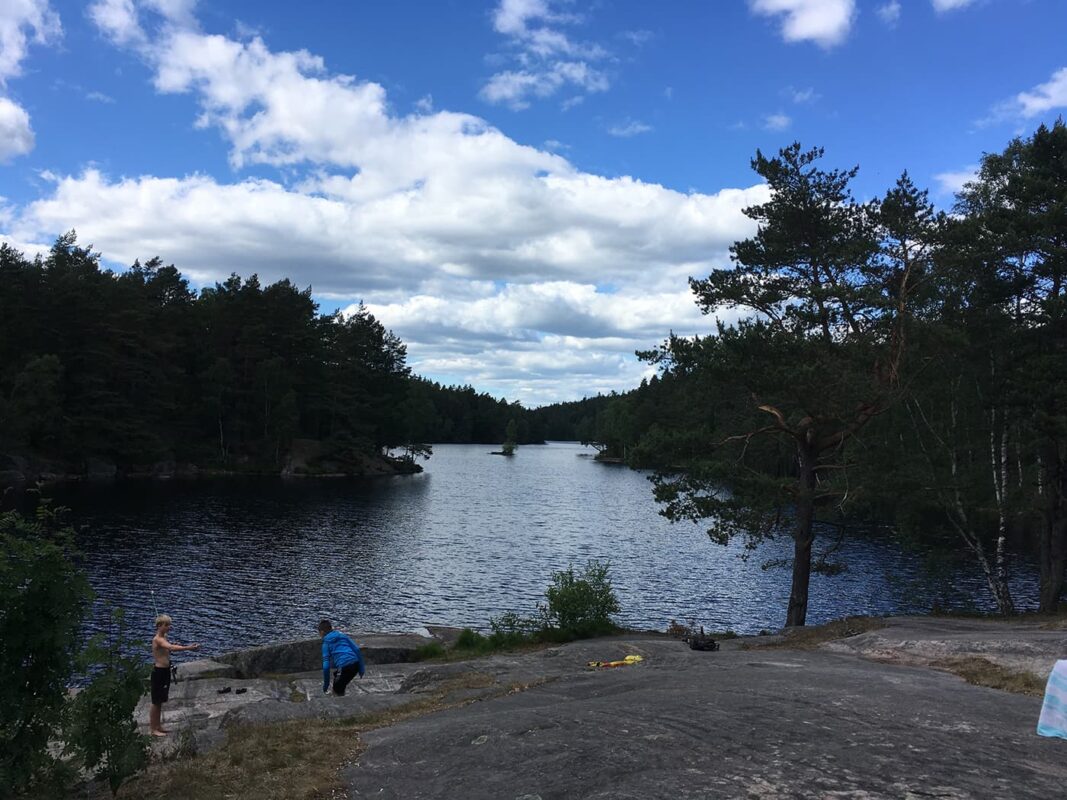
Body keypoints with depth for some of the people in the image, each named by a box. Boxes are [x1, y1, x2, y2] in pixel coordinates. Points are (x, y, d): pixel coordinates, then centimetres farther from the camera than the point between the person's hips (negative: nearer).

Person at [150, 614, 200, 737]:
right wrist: (188, 647, -42)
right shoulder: (157, 639, -20)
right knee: (156, 702, 1)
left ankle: (158, 726, 26)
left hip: (165, 671, 9)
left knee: (160, 701, 17)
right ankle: (153, 729, 10)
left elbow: (172, 649, 9)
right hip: (159, 672, -9)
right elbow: (172, 648, -36)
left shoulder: (163, 638, 12)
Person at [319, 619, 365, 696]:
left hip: (344, 667, -5)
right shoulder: (342, 635, 18)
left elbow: (326, 665, 2)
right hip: (356, 664, 5)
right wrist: (361, 668, 15)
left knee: (338, 690, 19)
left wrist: (326, 685, 8)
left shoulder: (326, 643, 8)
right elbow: (357, 650, 10)